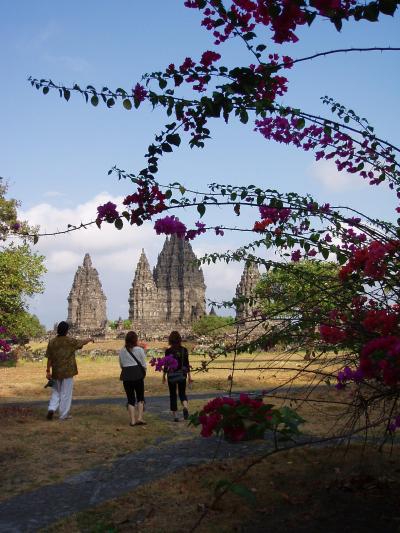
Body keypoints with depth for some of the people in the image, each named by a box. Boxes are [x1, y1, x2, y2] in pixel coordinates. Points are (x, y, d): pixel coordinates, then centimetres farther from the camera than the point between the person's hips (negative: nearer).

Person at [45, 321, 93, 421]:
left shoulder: (52, 342, -2)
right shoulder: (70, 341, -10)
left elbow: (49, 358, 1)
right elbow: (82, 342, 7)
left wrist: (48, 371, 8)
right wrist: (90, 339, 28)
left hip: (56, 372, 3)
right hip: (68, 371, -3)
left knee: (56, 391, 18)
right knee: (66, 393, 5)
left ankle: (51, 408, 0)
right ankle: (64, 415, 10)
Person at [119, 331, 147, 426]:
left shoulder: (122, 351, 5)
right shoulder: (139, 350, -3)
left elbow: (121, 365, 10)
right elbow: (143, 364, 1)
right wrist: (143, 374, 17)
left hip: (126, 376, 2)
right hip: (138, 375, -2)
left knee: (130, 399, 9)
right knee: (140, 397, 12)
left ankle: (132, 420, 7)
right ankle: (140, 418, 1)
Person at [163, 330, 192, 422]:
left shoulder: (168, 351, -10)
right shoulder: (184, 350, -2)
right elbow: (187, 364, 1)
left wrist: (164, 376, 5)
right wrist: (189, 376, 9)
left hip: (171, 375, -2)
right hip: (182, 375, 2)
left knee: (173, 395, 9)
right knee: (182, 393, 14)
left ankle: (175, 416, 8)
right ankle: (185, 407, -16)